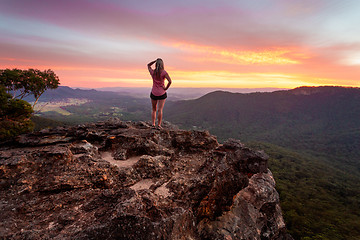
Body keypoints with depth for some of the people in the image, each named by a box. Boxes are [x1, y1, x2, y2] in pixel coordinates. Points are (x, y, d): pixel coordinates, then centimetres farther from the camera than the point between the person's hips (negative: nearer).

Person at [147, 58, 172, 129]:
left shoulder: (152, 72, -3)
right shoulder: (164, 72, -12)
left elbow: (148, 65, 18)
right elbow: (170, 81, -22)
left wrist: (155, 60, 5)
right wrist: (166, 88, -8)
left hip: (154, 93, 3)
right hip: (162, 94, -2)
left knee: (154, 110, 14)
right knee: (160, 110, 1)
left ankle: (153, 125, 13)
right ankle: (159, 125, 2)